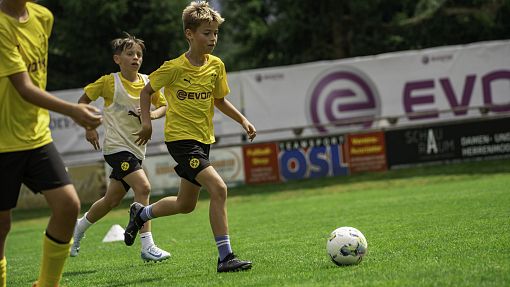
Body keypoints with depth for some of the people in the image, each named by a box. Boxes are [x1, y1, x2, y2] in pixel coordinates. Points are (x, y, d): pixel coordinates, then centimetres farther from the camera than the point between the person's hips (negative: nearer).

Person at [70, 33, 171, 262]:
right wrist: (88, 127, -1)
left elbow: (163, 105, 14)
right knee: (143, 187, -23)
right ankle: (147, 246, -21)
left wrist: (154, 114, -7)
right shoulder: (109, 82, -7)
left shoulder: (147, 82, 3)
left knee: (112, 199, 13)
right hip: (116, 146, -6)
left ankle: (79, 227, 39)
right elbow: (84, 100, 6)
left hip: (136, 148, 6)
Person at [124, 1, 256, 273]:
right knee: (218, 188, -23)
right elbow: (146, 91, 1)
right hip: (180, 137, -7)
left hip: (203, 139, 7)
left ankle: (140, 213, 43)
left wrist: (243, 120, 6)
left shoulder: (216, 66, 3)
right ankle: (225, 257, -20)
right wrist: (146, 122, -10)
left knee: (186, 205, 16)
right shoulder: (174, 68, -13)